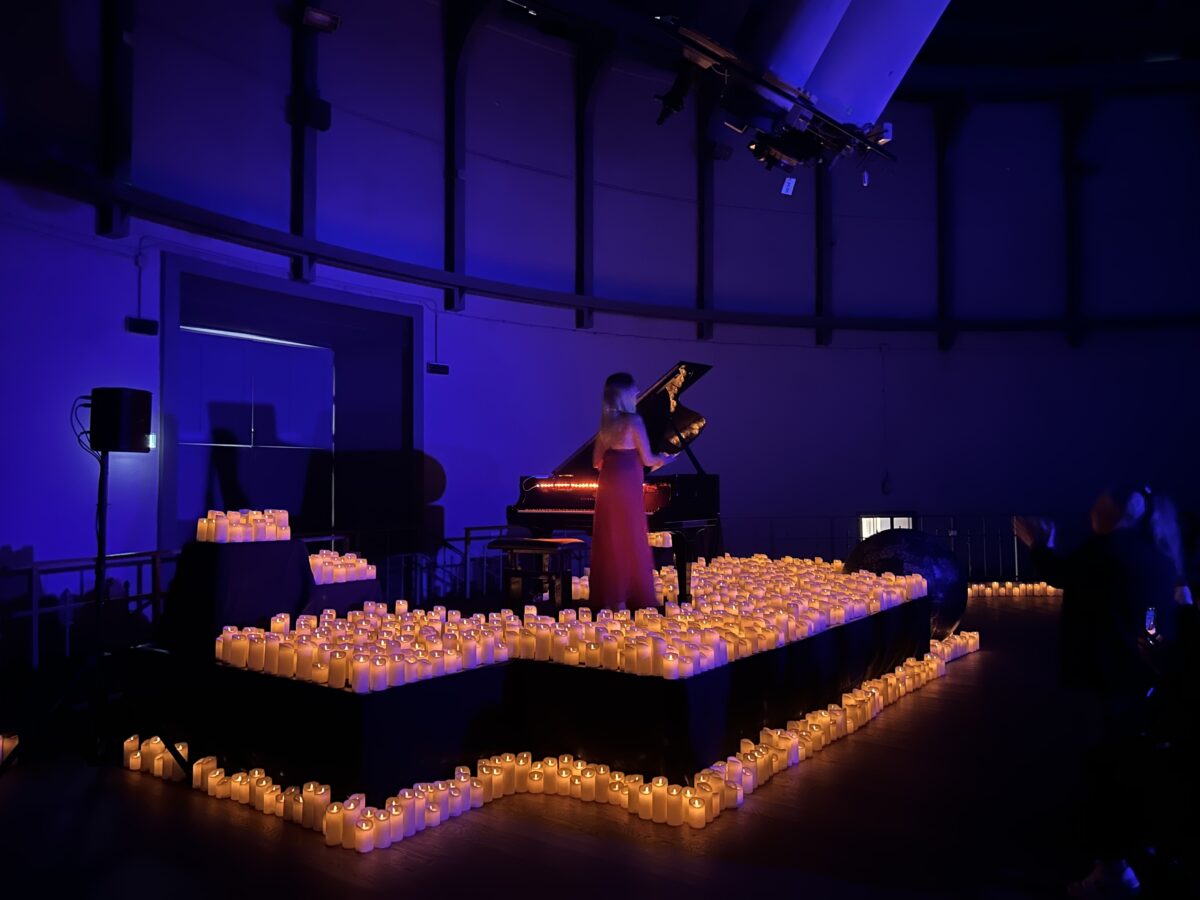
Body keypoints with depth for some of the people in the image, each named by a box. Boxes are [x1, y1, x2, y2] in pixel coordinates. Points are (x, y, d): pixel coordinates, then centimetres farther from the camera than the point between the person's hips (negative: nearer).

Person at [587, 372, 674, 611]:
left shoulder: (607, 423, 11)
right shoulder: (633, 421, -9)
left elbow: (597, 461, 15)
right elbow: (648, 459, -6)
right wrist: (663, 459, 14)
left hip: (607, 486, 7)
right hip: (627, 486, -7)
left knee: (608, 542, 9)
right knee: (629, 543, 0)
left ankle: (607, 597, 13)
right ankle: (623, 599, 2)